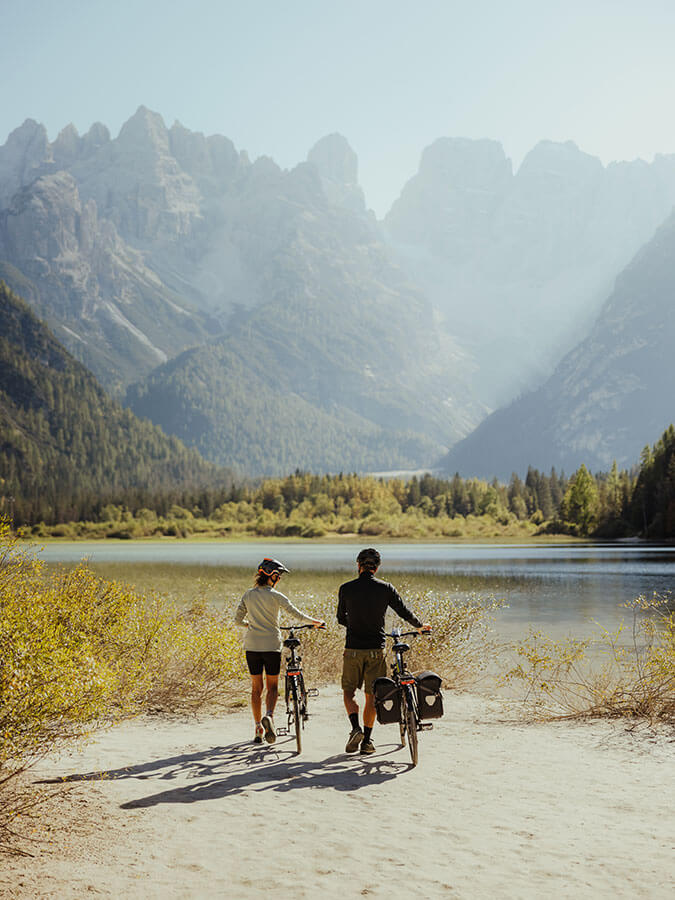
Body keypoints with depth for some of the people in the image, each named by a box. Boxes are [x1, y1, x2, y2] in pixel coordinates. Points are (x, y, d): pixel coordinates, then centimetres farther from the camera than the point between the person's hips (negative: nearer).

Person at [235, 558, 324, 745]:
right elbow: (296, 614, -8)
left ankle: (258, 729, 11)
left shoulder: (248, 595, 4)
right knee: (272, 686, 8)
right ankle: (268, 716, -19)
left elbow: (237, 620, 8)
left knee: (256, 687, 12)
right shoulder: (275, 596, -7)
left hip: (252, 645, 3)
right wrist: (315, 622, 7)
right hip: (272, 645, -3)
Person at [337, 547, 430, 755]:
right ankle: (366, 741, 10)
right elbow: (404, 612, 4)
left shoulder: (346, 589, -4)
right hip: (376, 649, 1)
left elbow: (341, 619, 8)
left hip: (353, 649, -1)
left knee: (348, 692, 13)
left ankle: (356, 728, -9)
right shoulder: (386, 588, -4)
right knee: (371, 696, 10)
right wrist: (420, 626, 23)